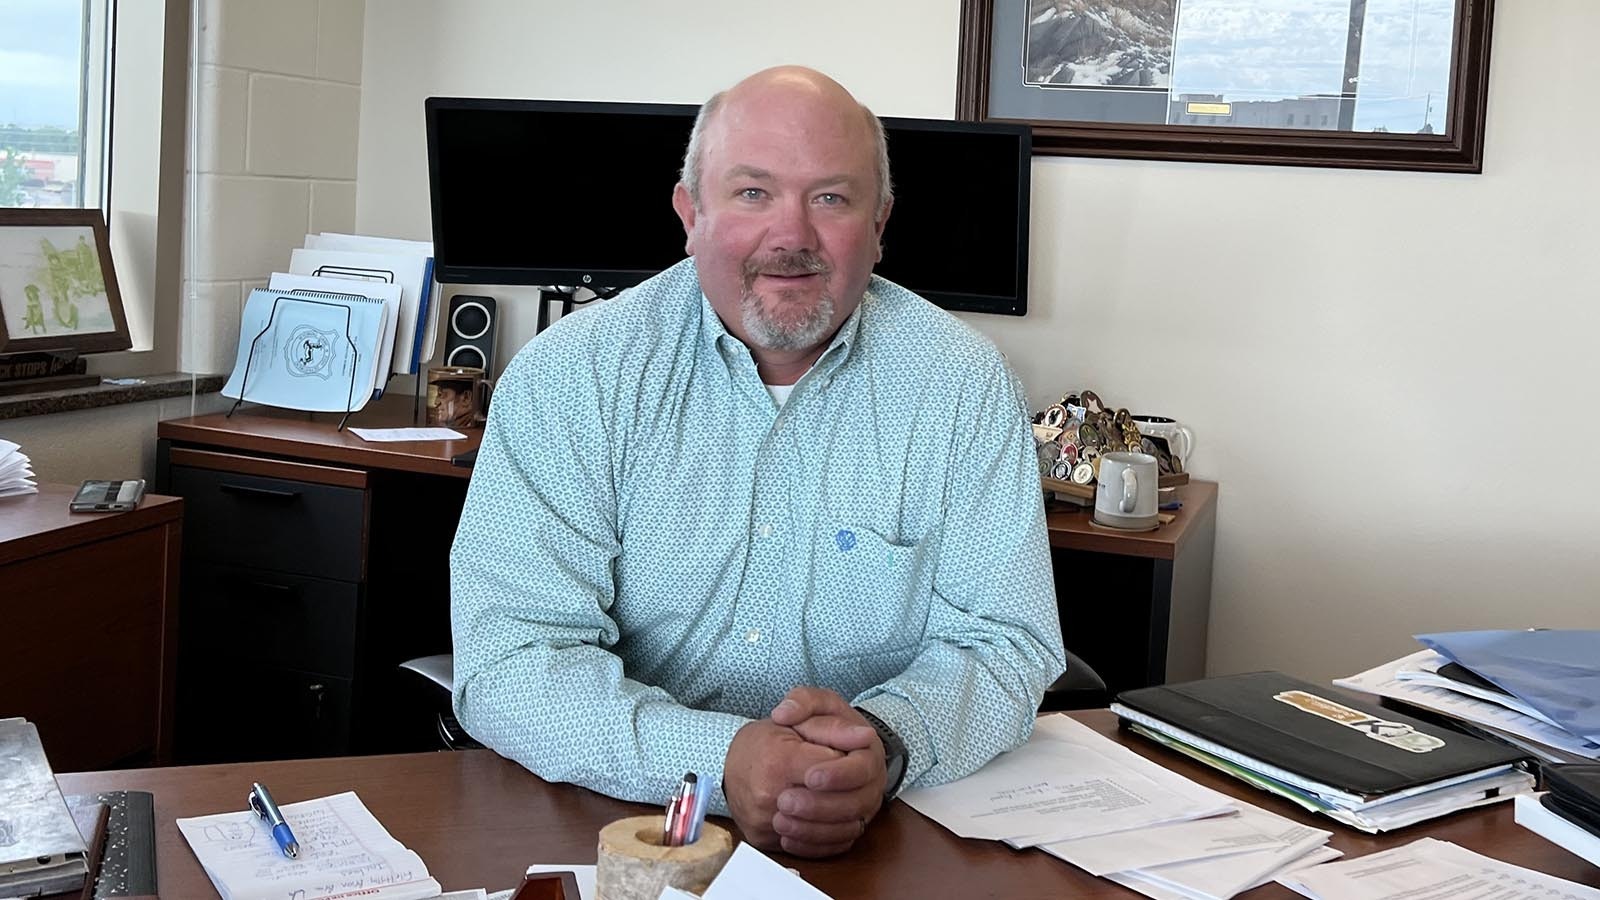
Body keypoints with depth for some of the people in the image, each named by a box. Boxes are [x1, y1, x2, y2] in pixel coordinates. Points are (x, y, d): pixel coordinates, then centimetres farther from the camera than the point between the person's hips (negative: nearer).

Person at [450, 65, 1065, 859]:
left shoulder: (964, 384, -3)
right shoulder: (567, 378, -7)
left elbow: (1004, 641, -2)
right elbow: (508, 661, -12)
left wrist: (887, 747, -23)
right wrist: (717, 762, -28)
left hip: (882, 830, 3)